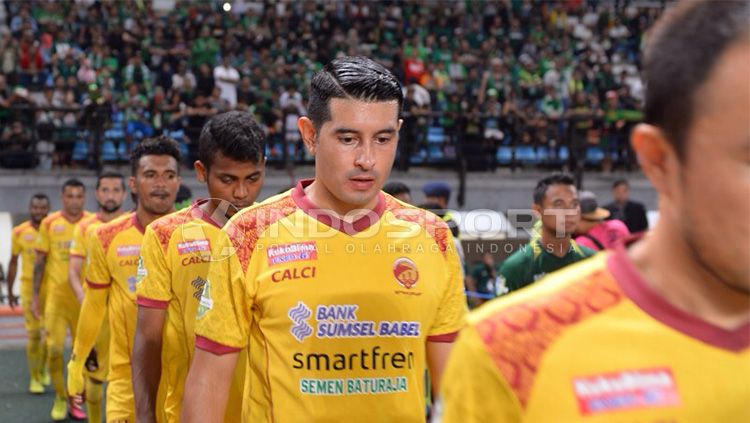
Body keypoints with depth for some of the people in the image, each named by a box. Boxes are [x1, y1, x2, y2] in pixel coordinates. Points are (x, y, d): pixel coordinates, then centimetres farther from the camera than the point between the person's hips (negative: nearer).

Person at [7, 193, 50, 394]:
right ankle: (34, 378, 6)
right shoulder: (19, 232, 2)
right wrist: (10, 292, 12)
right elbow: (13, 262, 10)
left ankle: (42, 368, 34)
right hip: (29, 286, -1)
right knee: (34, 333, -4)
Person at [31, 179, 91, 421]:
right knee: (54, 348, -5)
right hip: (55, 295, 0)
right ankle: (60, 397, 13)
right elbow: (40, 261, 6)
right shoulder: (49, 224, 2)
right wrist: (35, 296, 3)